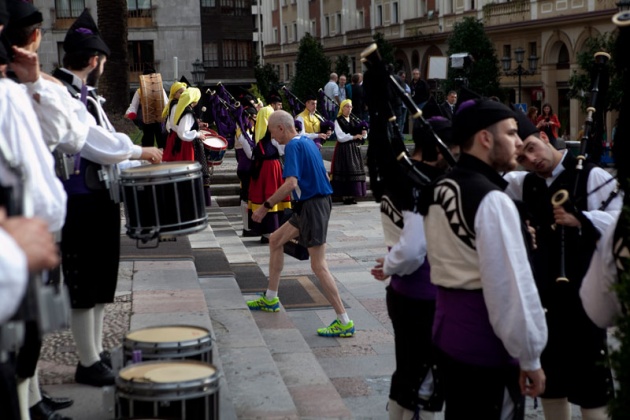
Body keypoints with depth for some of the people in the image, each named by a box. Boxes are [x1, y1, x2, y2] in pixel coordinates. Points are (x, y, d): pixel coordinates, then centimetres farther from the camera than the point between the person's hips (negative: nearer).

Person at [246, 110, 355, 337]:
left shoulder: (293, 146, -15)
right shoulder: (307, 141, 13)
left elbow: (291, 183, -27)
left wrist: (265, 206, -22)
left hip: (313, 206, -10)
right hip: (314, 202, 10)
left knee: (318, 266, -9)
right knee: (275, 240, 21)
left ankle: (344, 322, -7)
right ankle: (270, 299, 32)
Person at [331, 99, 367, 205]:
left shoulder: (353, 121, 16)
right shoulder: (338, 121, -1)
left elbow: (362, 135, 14)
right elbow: (340, 137, -11)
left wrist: (363, 134, -8)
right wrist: (353, 137, -16)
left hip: (355, 149, 6)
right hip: (344, 149, -6)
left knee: (355, 171, 3)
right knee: (345, 172, -6)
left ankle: (352, 196, 7)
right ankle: (345, 196, -4)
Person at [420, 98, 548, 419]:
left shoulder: (439, 191, 7)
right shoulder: (492, 200, -21)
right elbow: (512, 286, -22)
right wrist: (530, 357, -16)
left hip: (448, 331, 8)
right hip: (488, 344, -8)